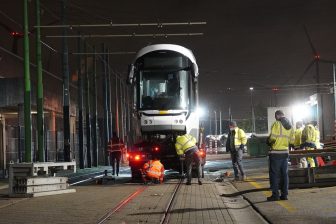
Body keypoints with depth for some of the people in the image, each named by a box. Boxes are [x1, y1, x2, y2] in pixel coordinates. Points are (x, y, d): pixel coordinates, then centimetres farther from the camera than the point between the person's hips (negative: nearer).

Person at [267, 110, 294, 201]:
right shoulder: (290, 126, 10)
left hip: (275, 153, -6)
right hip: (285, 152, 6)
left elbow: (272, 138, -20)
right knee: (284, 174, 10)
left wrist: (269, 141, 1)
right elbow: (292, 141, 8)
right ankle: (284, 194, 10)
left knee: (274, 174, -1)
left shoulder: (276, 124, -12)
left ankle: (275, 195, -2)